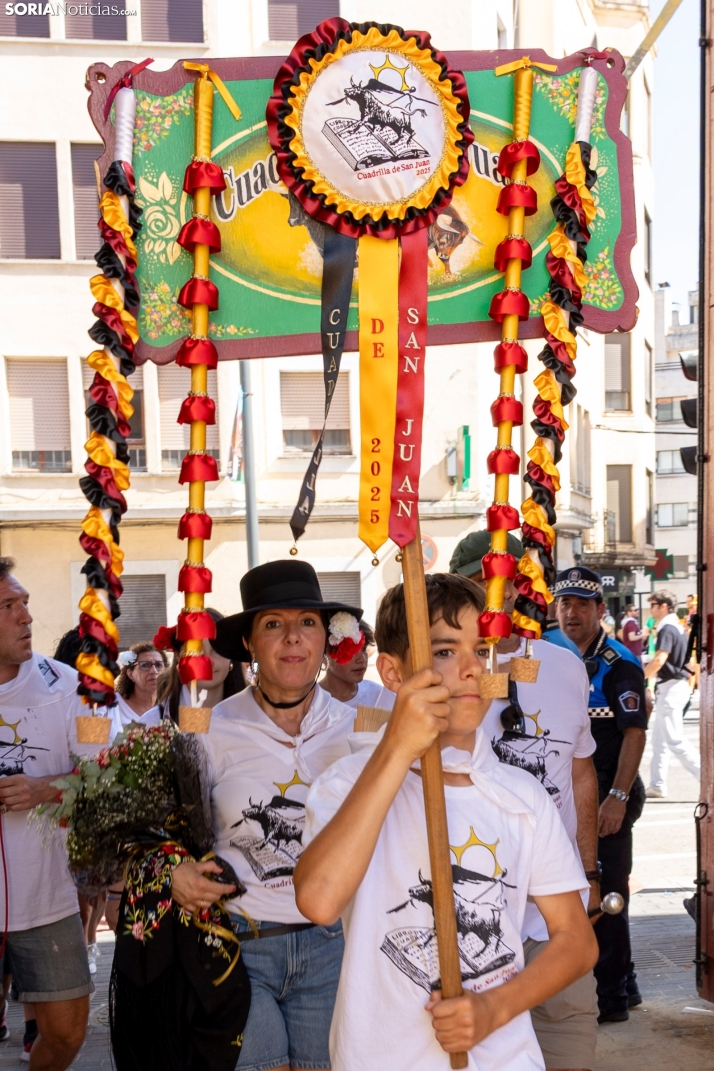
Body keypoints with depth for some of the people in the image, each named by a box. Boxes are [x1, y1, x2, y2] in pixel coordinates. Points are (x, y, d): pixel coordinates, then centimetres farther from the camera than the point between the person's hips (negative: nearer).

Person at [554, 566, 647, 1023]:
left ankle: (612, 994, 11)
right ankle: (623, 982, 30)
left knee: (606, 892, -2)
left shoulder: (618, 664, -13)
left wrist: (617, 797, -23)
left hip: (609, 795, -8)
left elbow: (635, 732, -17)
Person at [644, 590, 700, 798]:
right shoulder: (678, 627, 14)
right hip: (677, 685, 10)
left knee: (675, 741, -7)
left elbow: (659, 660, -26)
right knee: (659, 741, 14)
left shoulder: (667, 629, -16)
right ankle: (657, 786, 18)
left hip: (671, 689, -10)